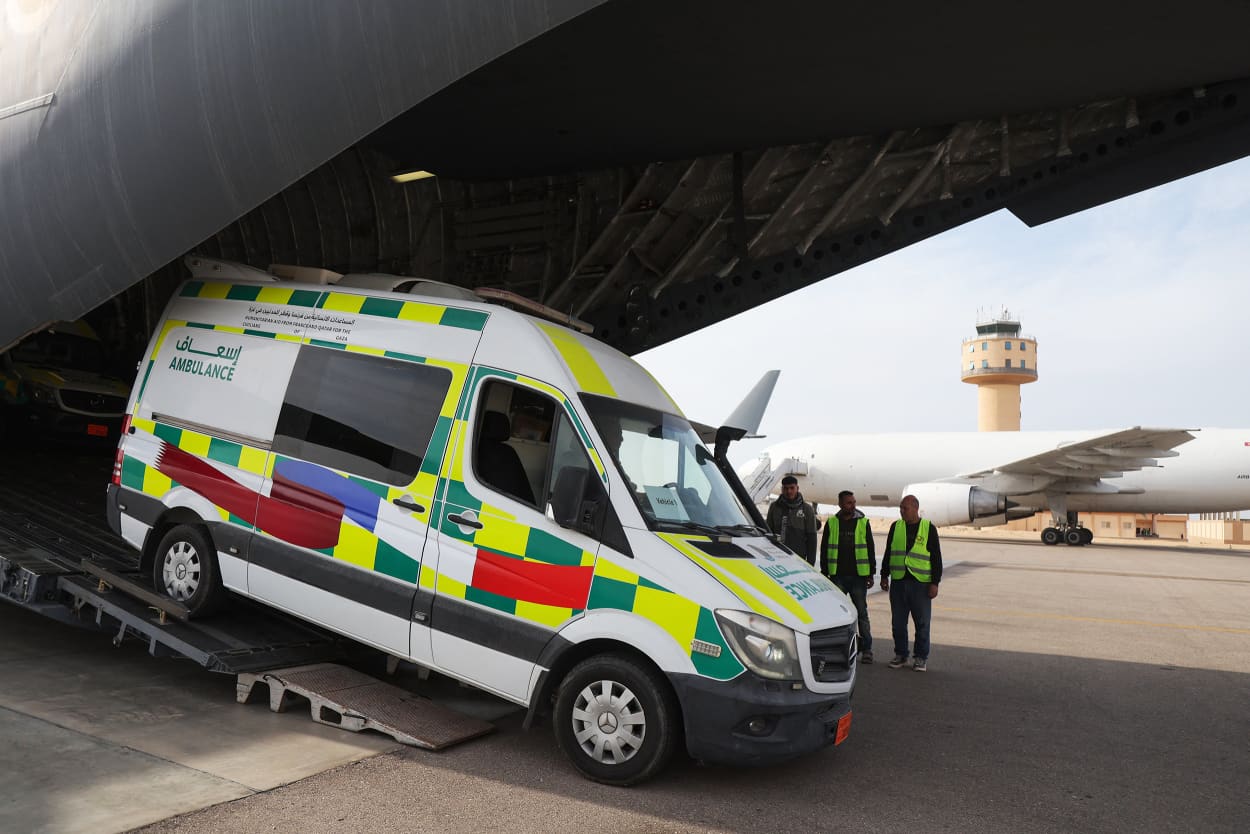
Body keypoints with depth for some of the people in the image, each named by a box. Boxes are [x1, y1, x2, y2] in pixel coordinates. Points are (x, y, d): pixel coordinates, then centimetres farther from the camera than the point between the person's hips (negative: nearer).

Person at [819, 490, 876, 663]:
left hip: (858, 575, -1)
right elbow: (824, 548, 10)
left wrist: (871, 574, 1)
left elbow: (870, 549, 6)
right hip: (837, 576, 1)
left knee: (861, 612, 2)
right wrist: (825, 572, 5)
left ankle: (866, 649, 7)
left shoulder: (863, 522, 4)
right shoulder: (831, 523, 5)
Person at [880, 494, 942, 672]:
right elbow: (888, 553, 16)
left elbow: (936, 558, 0)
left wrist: (935, 583, -5)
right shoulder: (895, 527, 9)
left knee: (922, 622, 3)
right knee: (898, 622, 7)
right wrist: (884, 576, 12)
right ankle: (900, 655, 19)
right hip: (898, 582, 3)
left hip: (920, 583, -3)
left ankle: (921, 658, 13)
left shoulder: (929, 529, 0)